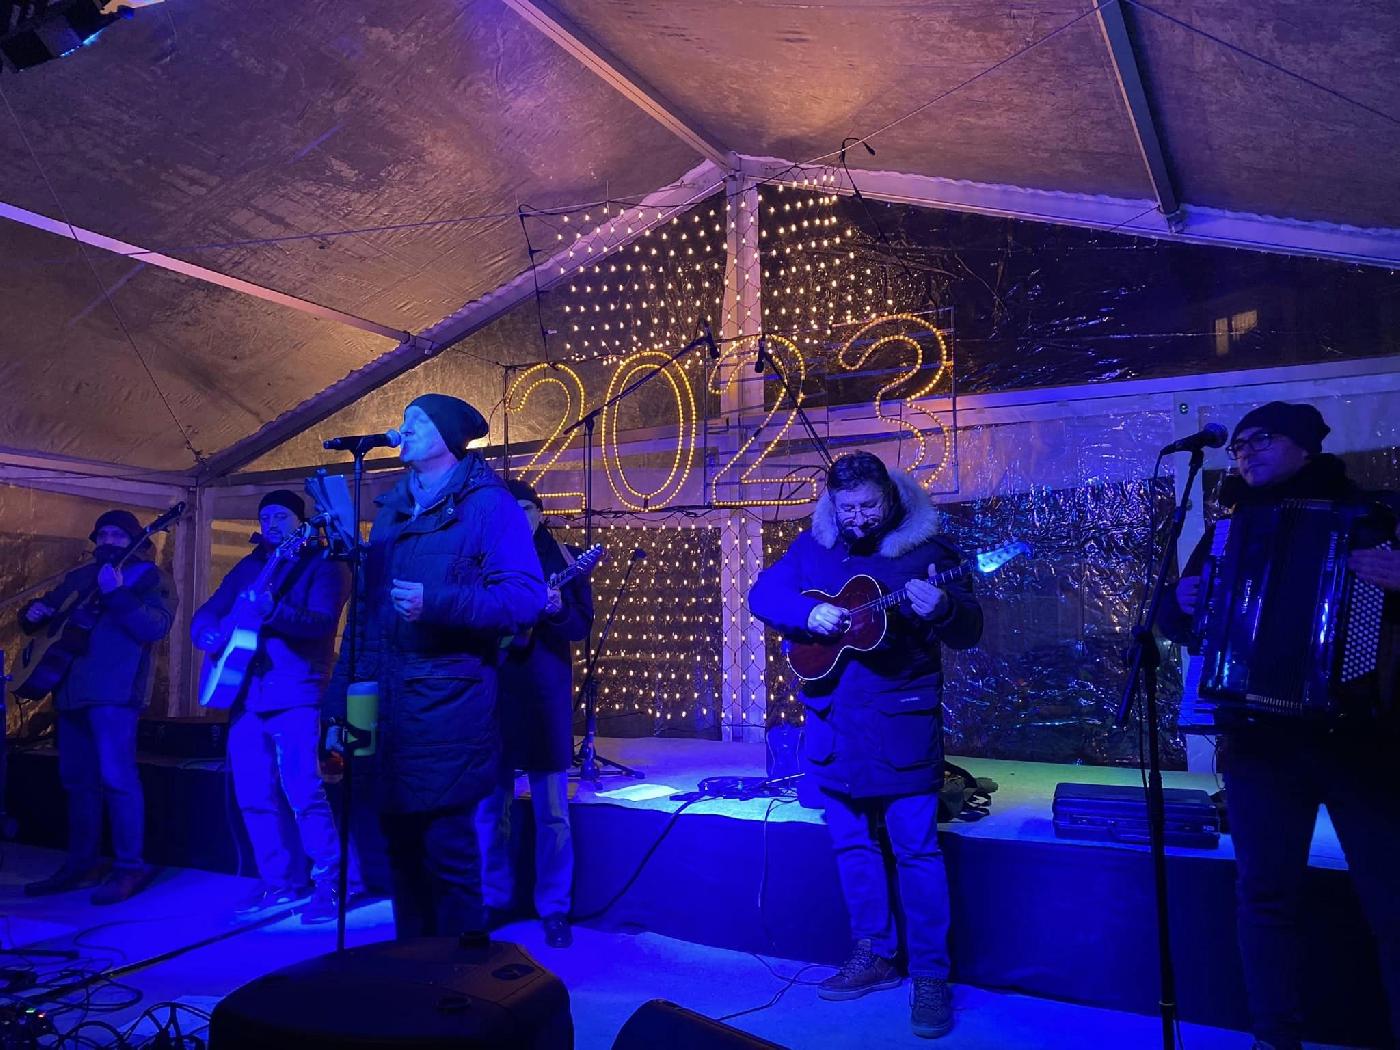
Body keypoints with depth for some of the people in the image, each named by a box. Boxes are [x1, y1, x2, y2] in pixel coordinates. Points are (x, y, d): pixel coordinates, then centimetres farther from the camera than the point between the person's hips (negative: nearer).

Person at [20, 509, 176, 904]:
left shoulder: (149, 577, -2)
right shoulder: (78, 577, 21)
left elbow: (157, 625, -17)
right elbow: (39, 613, 28)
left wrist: (117, 594, -28)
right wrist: (33, 612, 4)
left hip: (114, 690, -8)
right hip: (73, 688, 8)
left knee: (116, 776, -11)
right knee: (76, 779, 11)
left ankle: (130, 868, -5)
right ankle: (82, 864, 21)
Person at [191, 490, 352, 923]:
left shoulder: (322, 564, -2)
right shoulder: (248, 567, 17)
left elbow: (323, 621, -17)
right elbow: (205, 614, 19)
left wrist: (274, 612, -33)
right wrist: (208, 635, -4)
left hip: (295, 694, -7)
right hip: (245, 694, 7)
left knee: (302, 792, -13)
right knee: (254, 797, 8)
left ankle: (330, 885, -3)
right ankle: (280, 884, 19)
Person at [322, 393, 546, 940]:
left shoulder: (489, 504, -3)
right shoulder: (390, 510, 18)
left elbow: (525, 597, -13)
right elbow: (367, 605, 17)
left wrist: (436, 603, -23)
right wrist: (342, 697, 13)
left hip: (448, 705, -6)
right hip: (385, 704, 7)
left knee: (446, 847, -2)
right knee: (400, 842, 14)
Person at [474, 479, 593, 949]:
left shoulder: (566, 558, 4)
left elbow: (582, 626, -3)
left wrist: (558, 610, -22)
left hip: (545, 690, -2)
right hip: (492, 690, 2)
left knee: (551, 809, 1)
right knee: (489, 803, 9)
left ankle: (554, 909, 13)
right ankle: (494, 900, 25)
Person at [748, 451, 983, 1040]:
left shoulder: (925, 547, -6)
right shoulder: (812, 547, 5)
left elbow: (969, 632, -8)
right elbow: (762, 594, 2)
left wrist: (942, 609, -31)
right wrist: (808, 613, -17)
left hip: (902, 721, -4)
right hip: (833, 719, 5)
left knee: (916, 847, 0)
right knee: (850, 841, 13)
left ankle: (930, 975, 13)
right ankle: (875, 955, 30)